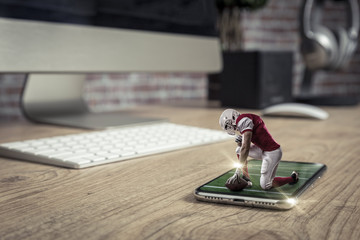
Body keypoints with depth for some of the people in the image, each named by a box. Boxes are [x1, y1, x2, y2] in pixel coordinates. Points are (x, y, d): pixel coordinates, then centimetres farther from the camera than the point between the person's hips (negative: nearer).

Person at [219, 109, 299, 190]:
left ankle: (293, 178, 14)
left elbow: (246, 148, -24)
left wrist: (238, 172, -22)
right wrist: (240, 142, -4)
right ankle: (246, 178, 13)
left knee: (265, 185, -4)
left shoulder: (243, 120, -17)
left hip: (272, 153, -10)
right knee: (239, 150, 11)